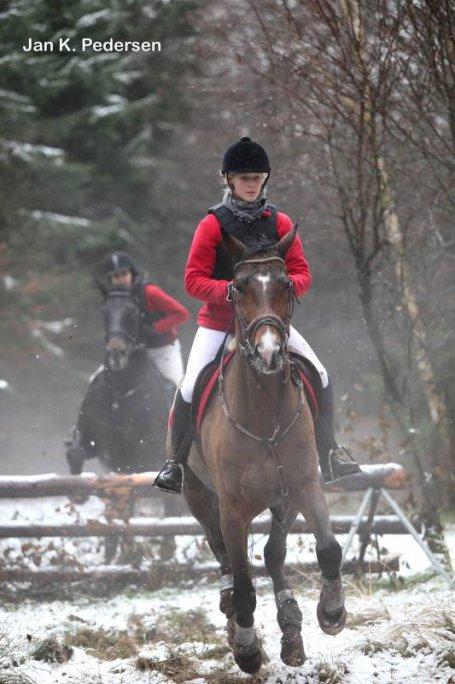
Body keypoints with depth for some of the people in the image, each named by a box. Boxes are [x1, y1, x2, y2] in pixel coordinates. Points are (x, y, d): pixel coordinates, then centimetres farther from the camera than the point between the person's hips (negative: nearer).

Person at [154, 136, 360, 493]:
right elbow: (194, 279, -10)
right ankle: (176, 463, 4)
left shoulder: (279, 222, 0)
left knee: (321, 377, -8)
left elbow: (302, 273, 1)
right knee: (190, 388, -16)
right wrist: (232, 289, -26)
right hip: (219, 319, -3)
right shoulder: (214, 223, -8)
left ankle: (329, 454, 8)